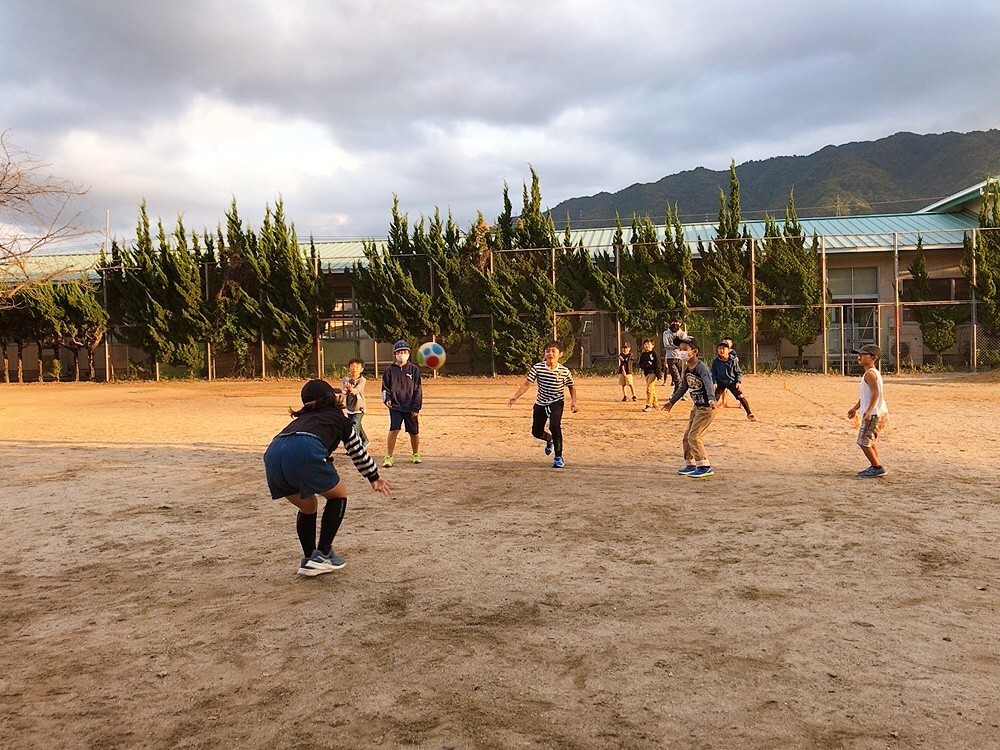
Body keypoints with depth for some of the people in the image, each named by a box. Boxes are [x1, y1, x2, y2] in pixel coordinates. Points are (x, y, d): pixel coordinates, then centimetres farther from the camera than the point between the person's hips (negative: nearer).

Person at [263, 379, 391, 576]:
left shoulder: (301, 419, 39)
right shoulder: (338, 417, 29)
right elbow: (358, 451, 38)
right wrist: (374, 478, 51)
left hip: (272, 454, 5)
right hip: (305, 452, -5)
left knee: (308, 507, 29)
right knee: (338, 496, 21)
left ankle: (308, 560, 27)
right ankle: (322, 555, 15)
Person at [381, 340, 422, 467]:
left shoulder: (414, 369, 0)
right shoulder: (390, 370, 2)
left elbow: (418, 390, 0)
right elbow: (385, 388, 10)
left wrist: (416, 408, -4)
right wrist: (386, 399, -9)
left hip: (410, 407, 1)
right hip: (395, 406, -1)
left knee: (414, 432, 9)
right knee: (393, 430, -14)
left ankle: (415, 454, 31)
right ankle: (388, 457, -6)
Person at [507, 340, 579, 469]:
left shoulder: (564, 371, -12)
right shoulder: (537, 367, -13)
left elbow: (572, 387, 4)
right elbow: (526, 384, -14)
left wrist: (573, 401, -8)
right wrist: (515, 396, -26)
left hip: (556, 402, -3)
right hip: (540, 403, 3)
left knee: (554, 426, -27)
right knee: (536, 432, 11)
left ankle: (558, 457, -8)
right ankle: (549, 439, 49)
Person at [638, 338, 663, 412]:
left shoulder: (654, 353, -5)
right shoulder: (643, 355, 11)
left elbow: (658, 364, -9)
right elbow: (640, 364, 14)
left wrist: (658, 373, -16)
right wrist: (644, 365, -9)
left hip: (653, 372, -7)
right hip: (646, 373, 7)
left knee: (649, 389, -14)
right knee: (652, 389, 15)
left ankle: (649, 405, -12)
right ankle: (655, 403, 25)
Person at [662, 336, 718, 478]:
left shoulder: (701, 367, -20)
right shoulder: (687, 369, 6)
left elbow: (709, 384, -36)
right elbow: (683, 387, 20)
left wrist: (711, 399, -52)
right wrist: (672, 402, 26)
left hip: (707, 407, -9)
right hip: (696, 407, 9)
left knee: (694, 436, -12)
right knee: (687, 436, 13)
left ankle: (705, 467, -3)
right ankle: (690, 464, 27)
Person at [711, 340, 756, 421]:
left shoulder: (733, 360, -12)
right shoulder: (715, 361, -8)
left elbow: (738, 373, -3)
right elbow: (714, 373, 2)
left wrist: (738, 382, -16)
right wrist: (714, 382, -11)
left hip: (732, 382, -1)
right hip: (720, 383, 1)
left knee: (741, 397, -4)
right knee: (714, 398, -6)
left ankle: (750, 414, 10)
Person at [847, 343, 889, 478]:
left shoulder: (870, 373, -16)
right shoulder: (874, 372, 17)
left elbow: (876, 392, -27)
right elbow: (865, 394, 25)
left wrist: (869, 410, -32)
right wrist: (855, 408, 31)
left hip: (873, 413, -11)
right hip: (881, 412, 11)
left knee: (863, 442, -4)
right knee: (871, 441, 21)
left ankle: (877, 468, 0)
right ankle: (875, 467, 28)